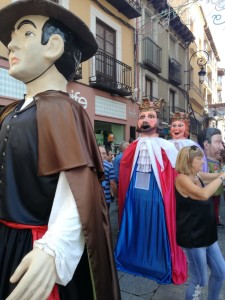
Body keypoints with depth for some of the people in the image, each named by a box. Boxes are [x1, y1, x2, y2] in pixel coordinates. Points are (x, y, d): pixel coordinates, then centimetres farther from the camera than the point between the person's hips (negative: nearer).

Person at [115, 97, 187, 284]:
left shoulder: (166, 148, -6)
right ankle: (135, 261, 40)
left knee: (157, 232, 10)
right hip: (134, 197, 4)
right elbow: (124, 176, 12)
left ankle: (160, 267, 32)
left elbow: (174, 177, -6)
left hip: (156, 198, -4)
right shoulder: (132, 148, 5)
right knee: (136, 230, 18)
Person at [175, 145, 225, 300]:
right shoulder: (182, 178, -21)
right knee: (199, 281, 6)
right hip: (192, 237, -8)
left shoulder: (198, 176, 4)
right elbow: (204, 194, -34)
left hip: (207, 235, 8)